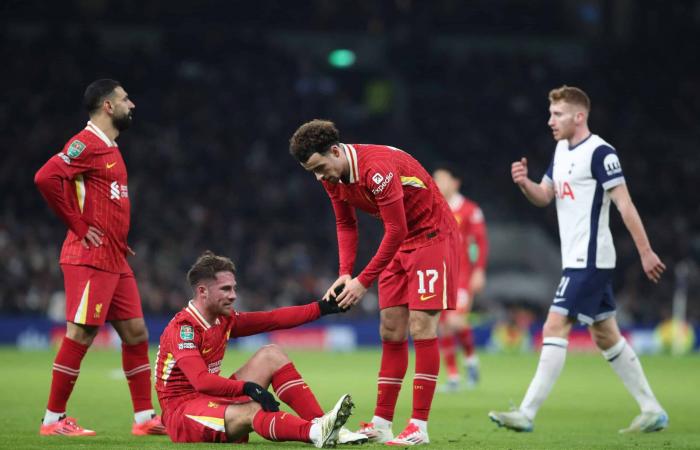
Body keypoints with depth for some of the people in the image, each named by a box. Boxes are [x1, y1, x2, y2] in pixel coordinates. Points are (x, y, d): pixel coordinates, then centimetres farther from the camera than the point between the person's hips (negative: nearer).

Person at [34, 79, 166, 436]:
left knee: (135, 333, 8)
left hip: (115, 260, 10)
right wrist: (79, 227, -18)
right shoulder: (87, 143, -11)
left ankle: (144, 417, 11)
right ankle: (53, 419, -3)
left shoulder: (110, 148, 19)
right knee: (80, 335, -8)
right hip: (90, 259, -10)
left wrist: (118, 237, 15)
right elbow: (46, 178, -24)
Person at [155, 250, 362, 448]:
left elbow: (273, 319, 9)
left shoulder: (224, 319, 7)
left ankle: (321, 423, -16)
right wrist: (248, 388, -41)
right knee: (252, 410, -35)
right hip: (181, 411, -9)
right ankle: (316, 432, -58)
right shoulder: (182, 328, -20)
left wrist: (322, 308, 4)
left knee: (270, 355, 0)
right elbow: (201, 381, -33)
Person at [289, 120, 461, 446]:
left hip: (432, 234, -8)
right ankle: (382, 423, 8)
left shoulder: (377, 168, -30)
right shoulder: (333, 175, -4)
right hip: (399, 244, 8)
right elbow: (346, 224, 8)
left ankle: (419, 427, -14)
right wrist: (345, 273, -7)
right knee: (390, 330, 6)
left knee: (421, 326, -14)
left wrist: (363, 281, -24)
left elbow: (397, 229, -28)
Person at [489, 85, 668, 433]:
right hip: (577, 261, 10)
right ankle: (652, 411, 19)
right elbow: (543, 197, 18)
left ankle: (526, 414, -13)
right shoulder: (562, 150, 13)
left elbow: (625, 204, -16)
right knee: (606, 336, 13)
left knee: (554, 328, -13)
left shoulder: (600, 152, -15)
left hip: (590, 261, -10)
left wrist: (646, 252, -16)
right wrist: (524, 183, -4)